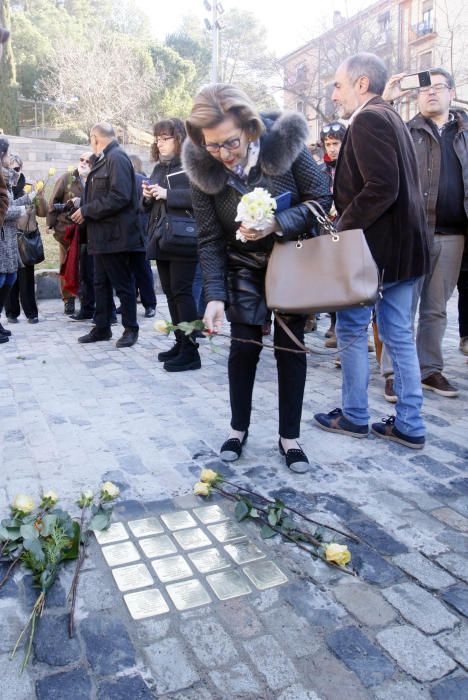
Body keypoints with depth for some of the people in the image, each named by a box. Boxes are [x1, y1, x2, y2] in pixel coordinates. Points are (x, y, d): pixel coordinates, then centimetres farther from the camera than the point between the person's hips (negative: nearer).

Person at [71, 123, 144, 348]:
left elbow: (119, 197, -23)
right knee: (101, 283, 13)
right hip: (102, 235, 9)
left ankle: (131, 329, 11)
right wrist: (84, 207, 6)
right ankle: (102, 327, 22)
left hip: (115, 235, -9)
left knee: (123, 283, 0)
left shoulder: (117, 158, -12)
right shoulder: (103, 160, 15)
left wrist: (87, 211, -17)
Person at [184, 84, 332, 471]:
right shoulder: (203, 168, -16)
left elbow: (322, 197, -15)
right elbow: (210, 239, -12)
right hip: (244, 269, 1)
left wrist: (276, 224, -30)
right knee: (244, 347, 1)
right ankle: (238, 429, 21)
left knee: (291, 347, 2)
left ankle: (290, 436, 16)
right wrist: (215, 295, -20)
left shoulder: (284, 142, -21)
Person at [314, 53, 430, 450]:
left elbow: (381, 188, -23)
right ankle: (410, 425, 17)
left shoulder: (368, 120, -11)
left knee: (351, 330, 4)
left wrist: (344, 227, -14)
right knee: (399, 334, 11)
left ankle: (354, 417, 16)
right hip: (404, 245, 9)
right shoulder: (392, 119, 19)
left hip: (375, 246, -9)